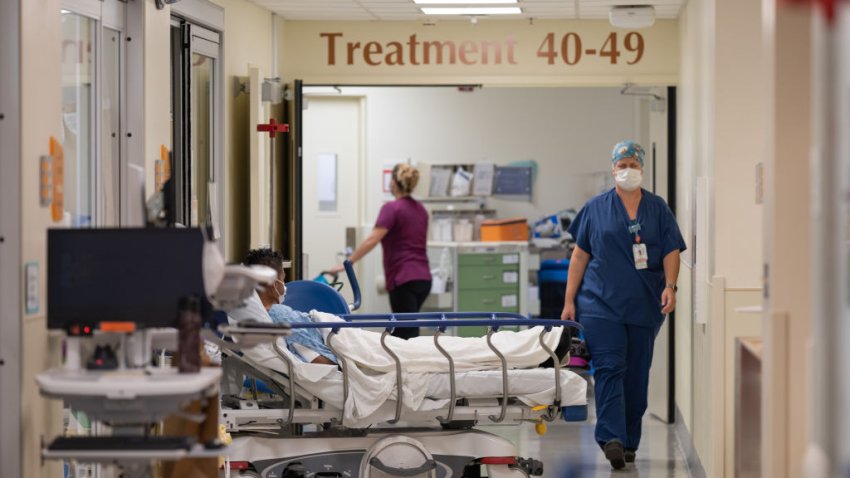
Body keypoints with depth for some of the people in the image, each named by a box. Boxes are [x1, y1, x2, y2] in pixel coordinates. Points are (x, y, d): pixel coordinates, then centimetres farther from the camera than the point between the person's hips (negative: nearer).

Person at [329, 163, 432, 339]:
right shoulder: (420, 209, 13)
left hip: (404, 280, -8)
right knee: (399, 330, 17)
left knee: (409, 335, -6)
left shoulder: (392, 208, -12)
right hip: (423, 278, 8)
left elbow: (372, 240, -22)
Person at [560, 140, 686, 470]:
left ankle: (629, 442, 15)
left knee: (637, 374, 6)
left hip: (644, 306, 2)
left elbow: (671, 252, 4)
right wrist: (570, 300, 3)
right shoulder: (596, 208, 7)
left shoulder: (658, 209, 9)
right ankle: (611, 439, -21)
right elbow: (580, 256, 7)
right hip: (602, 303, -2)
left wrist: (670, 286, -14)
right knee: (609, 368, -13)